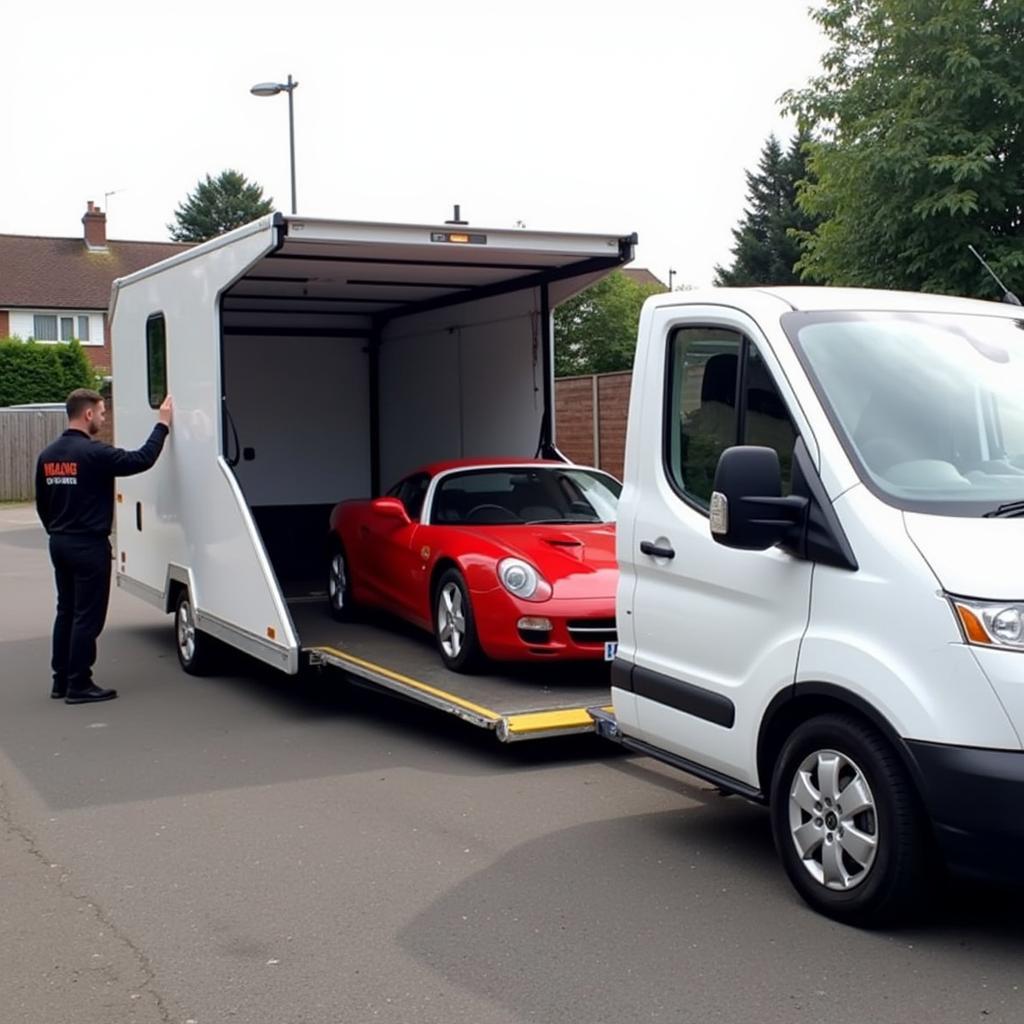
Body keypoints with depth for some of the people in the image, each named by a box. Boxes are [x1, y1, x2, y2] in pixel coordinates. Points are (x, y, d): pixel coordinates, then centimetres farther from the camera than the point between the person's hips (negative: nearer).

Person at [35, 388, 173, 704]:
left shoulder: (48, 455, 7)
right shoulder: (93, 452, -18)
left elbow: (41, 504, 14)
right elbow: (141, 460, -17)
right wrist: (163, 425, -7)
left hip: (59, 544, 8)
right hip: (88, 546, -8)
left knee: (66, 611, 16)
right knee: (88, 616, -1)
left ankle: (61, 681, 21)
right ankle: (79, 685, 2)